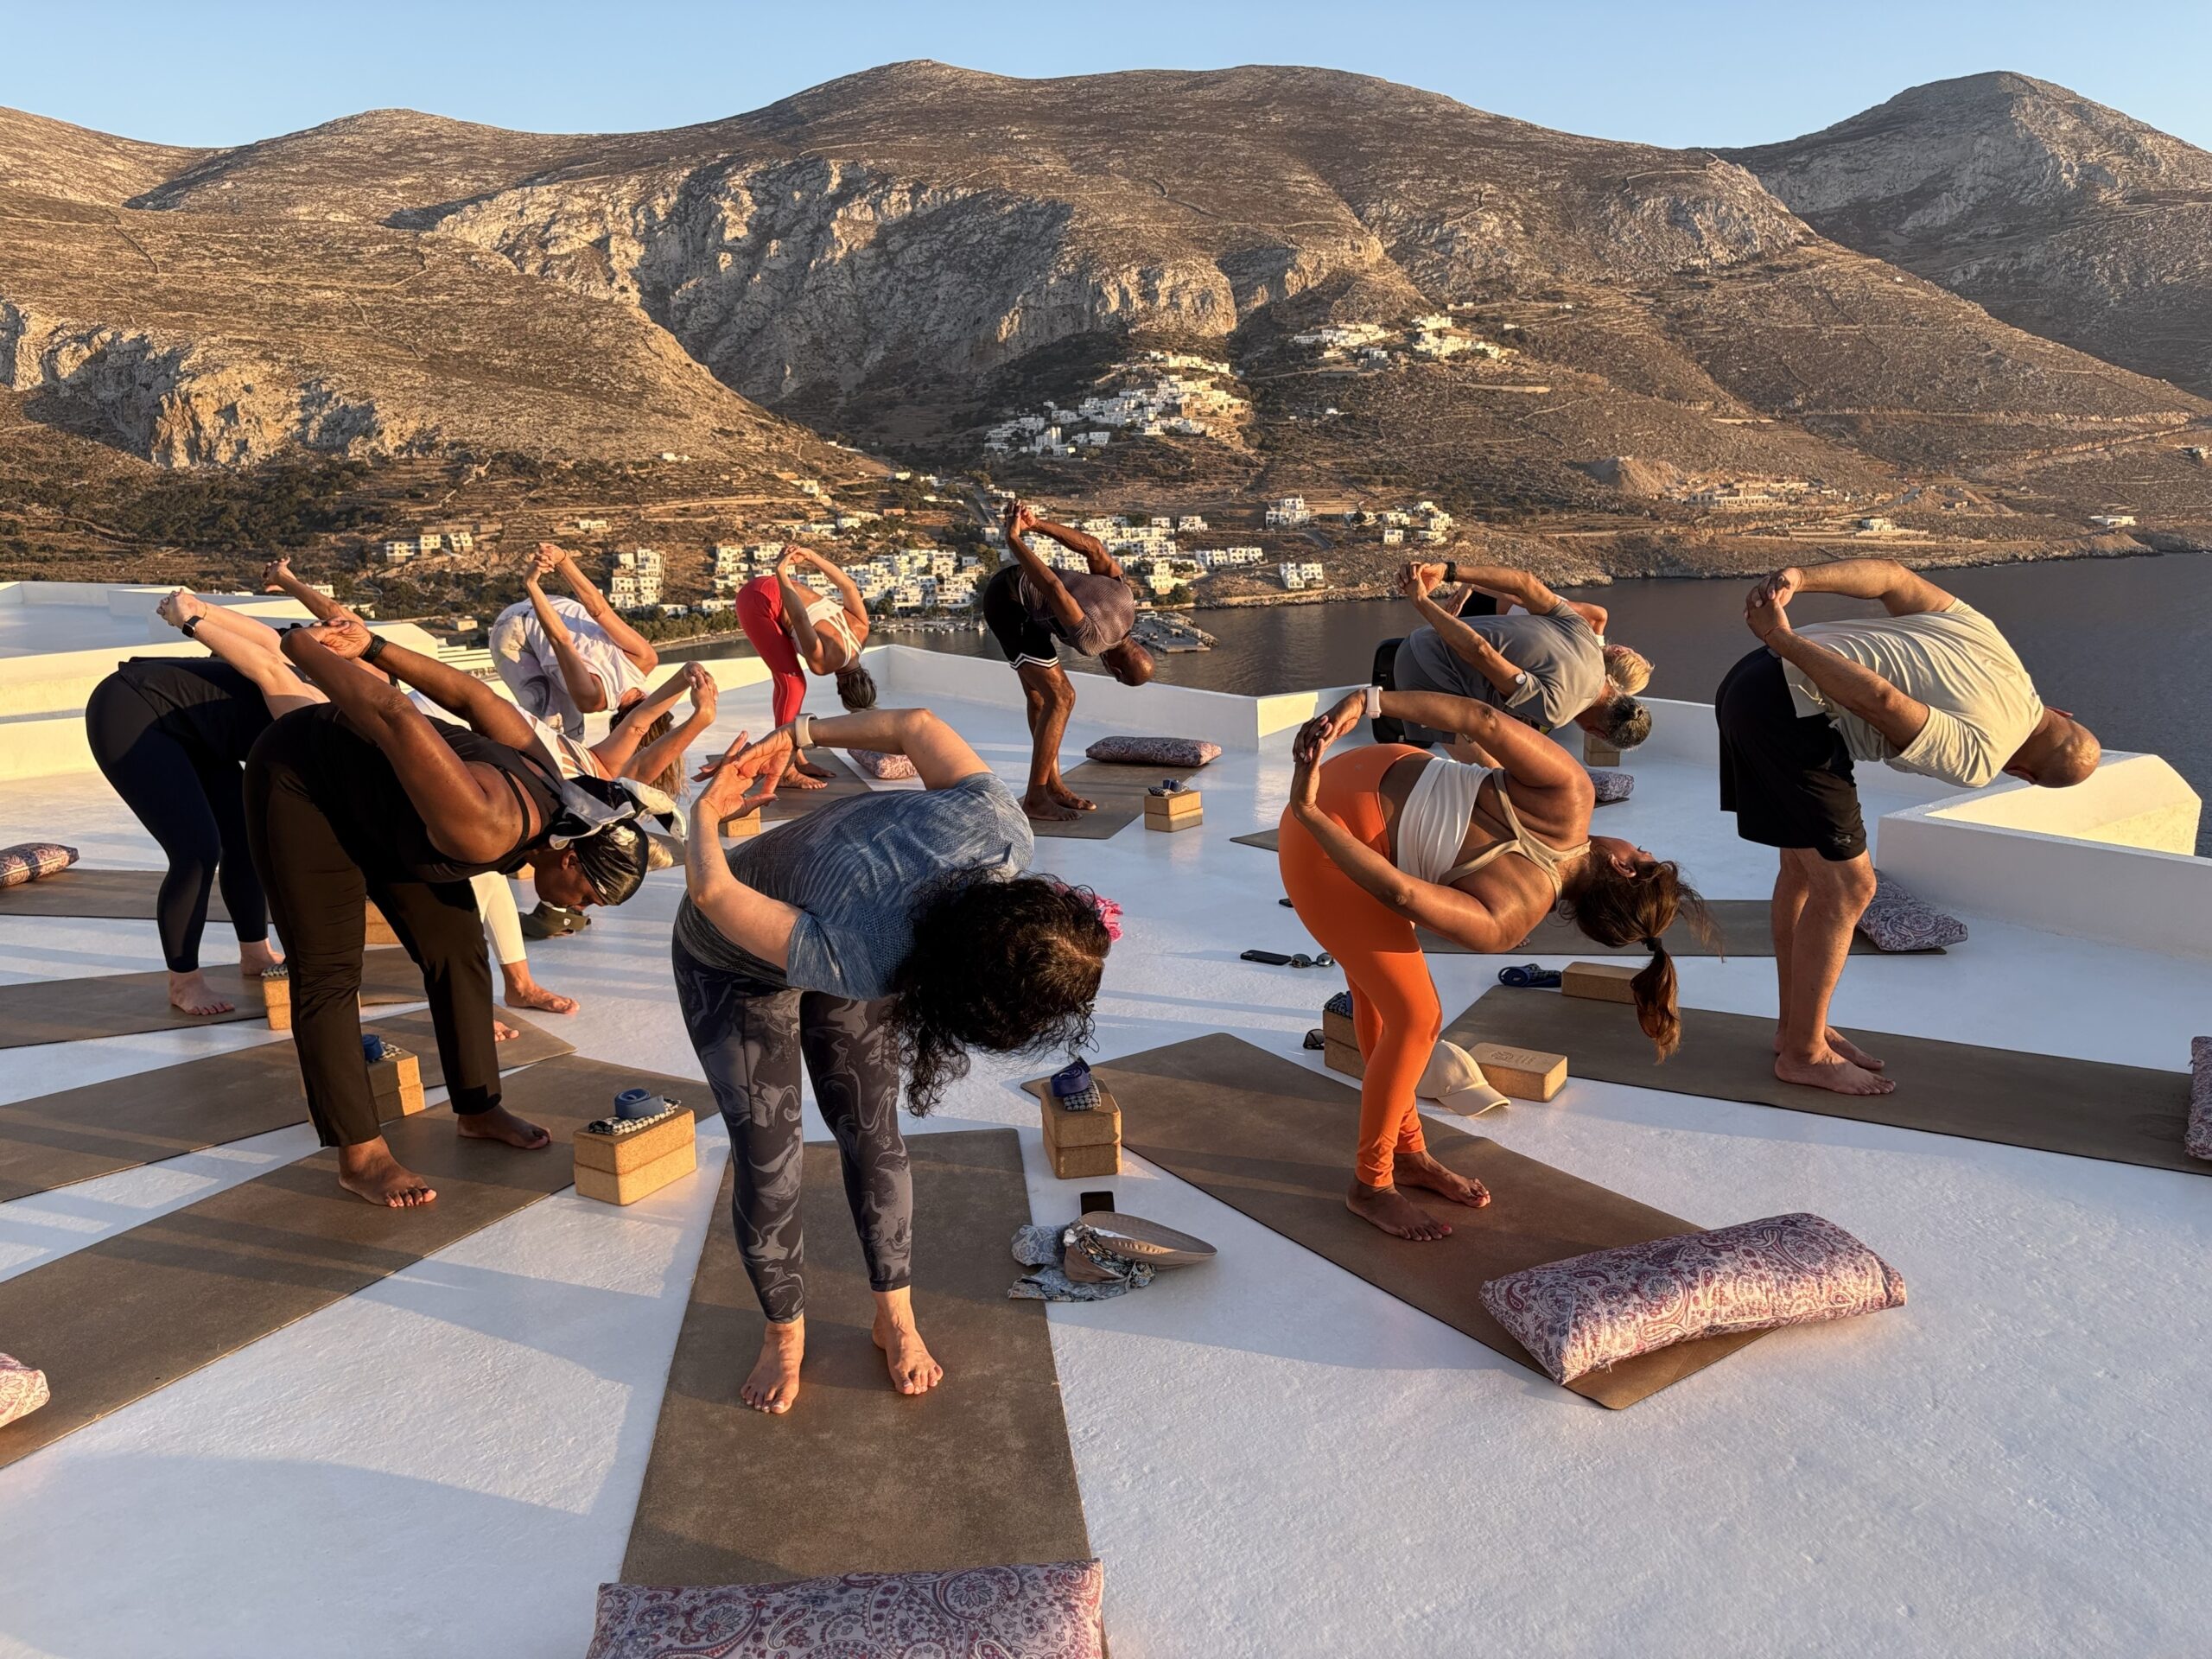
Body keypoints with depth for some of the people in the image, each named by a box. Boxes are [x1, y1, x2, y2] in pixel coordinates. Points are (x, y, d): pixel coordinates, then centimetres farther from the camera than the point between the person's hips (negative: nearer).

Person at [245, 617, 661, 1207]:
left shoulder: (550, 789, -12)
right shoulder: (488, 831, -39)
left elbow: (475, 696, -5)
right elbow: (397, 716, -41)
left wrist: (373, 646, -3)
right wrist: (302, 648, -28)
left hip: (372, 787, 8)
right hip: (299, 778, -8)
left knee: (457, 948, 5)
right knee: (329, 972, -8)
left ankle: (478, 1109, 16)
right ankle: (361, 1157, -1)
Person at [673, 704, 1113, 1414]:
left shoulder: (1003, 832, -34)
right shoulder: (866, 964, -48)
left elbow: (918, 725, -21)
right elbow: (713, 890, -40)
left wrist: (797, 734, -11)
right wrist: (706, 814, -18)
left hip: (825, 917, 5)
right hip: (734, 963, -4)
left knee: (872, 1137, 8)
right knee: (767, 1166, -1)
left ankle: (895, 1317, 29)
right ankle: (784, 1333, 26)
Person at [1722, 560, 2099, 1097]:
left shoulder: (1981, 632, 14)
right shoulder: (1977, 760, -9)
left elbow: (1891, 574, 6)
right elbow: (1880, 700, -21)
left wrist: (1799, 578, -4)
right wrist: (1782, 637, -21)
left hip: (1759, 675, 10)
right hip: (1790, 714, -10)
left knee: (1806, 868, 19)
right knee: (1846, 885, 1)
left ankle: (1794, 1027, 32)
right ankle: (1804, 1054, 13)